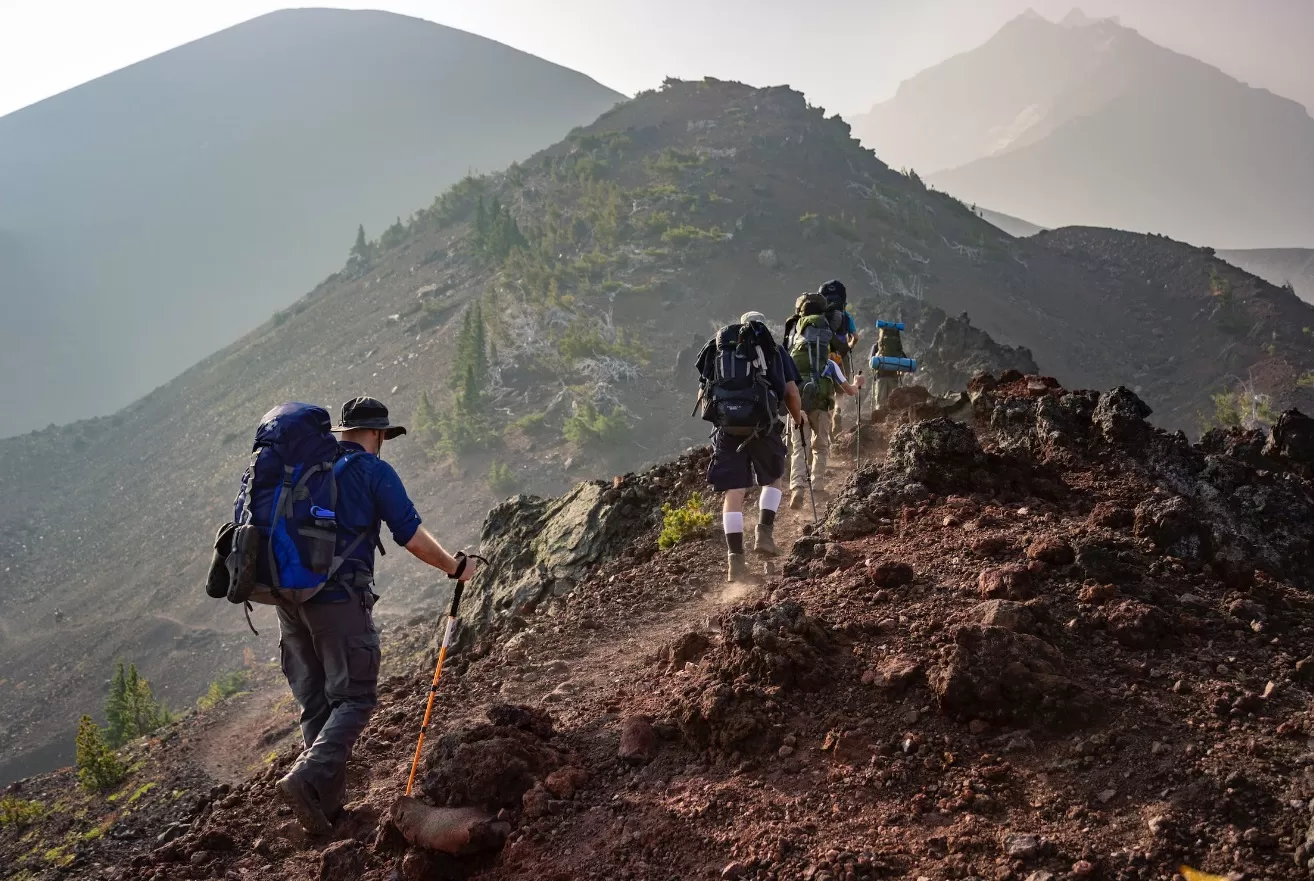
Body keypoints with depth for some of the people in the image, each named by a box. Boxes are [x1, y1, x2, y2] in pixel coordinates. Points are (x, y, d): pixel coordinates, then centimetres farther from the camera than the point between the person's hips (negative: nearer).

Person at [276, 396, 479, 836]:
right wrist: (455, 567, 9)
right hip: (340, 599, -6)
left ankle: (328, 801, 14)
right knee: (355, 698, -1)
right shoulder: (373, 471, -2)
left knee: (315, 703, 13)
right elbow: (412, 536, -5)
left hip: (289, 596, 6)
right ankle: (307, 778, -21)